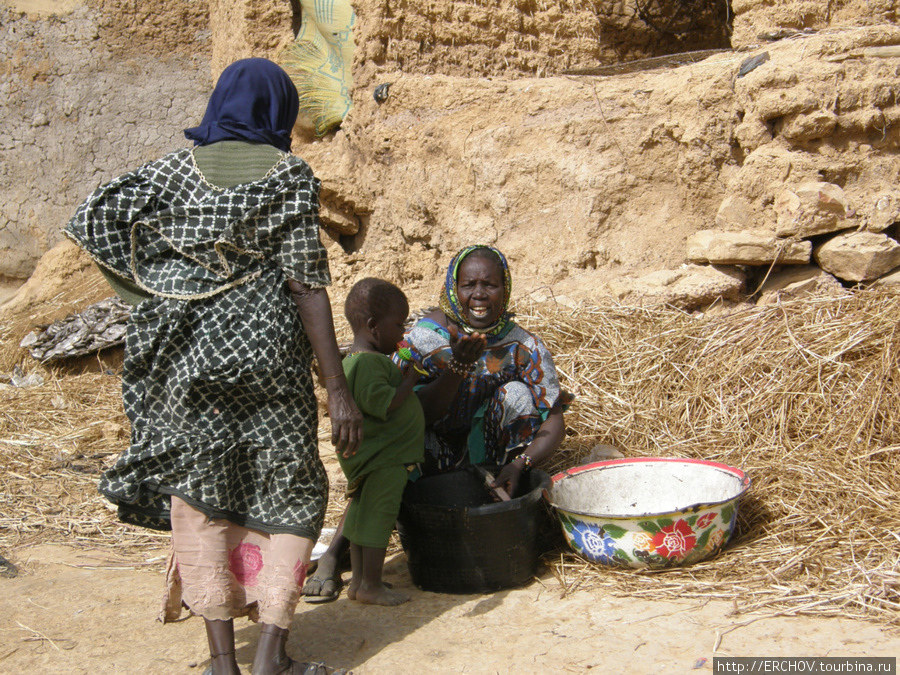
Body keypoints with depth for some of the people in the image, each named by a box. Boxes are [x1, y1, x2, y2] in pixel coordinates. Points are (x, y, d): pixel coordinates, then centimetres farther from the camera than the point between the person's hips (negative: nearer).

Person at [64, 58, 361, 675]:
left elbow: (94, 219, -2)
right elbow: (306, 283, -9)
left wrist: (155, 288, 6)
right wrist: (338, 388, -8)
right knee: (290, 490, 11)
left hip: (184, 353, 3)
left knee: (199, 491, 11)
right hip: (265, 348, -2)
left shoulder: (177, 169, 7)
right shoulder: (289, 175, -3)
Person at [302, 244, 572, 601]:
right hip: (434, 451, -1)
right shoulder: (429, 333, -11)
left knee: (516, 394, -21)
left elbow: (554, 424, -12)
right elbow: (421, 414, -18)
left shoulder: (523, 346, -9)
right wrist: (459, 366, -34)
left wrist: (520, 463, -31)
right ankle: (331, 558, -35)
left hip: (487, 454, 1)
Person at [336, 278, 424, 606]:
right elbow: (384, 404, -29)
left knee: (365, 517, 16)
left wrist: (404, 376, 12)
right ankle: (371, 585, 9)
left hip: (374, 457, 11)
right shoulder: (367, 363, -23)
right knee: (378, 517, -1)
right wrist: (409, 381, -19)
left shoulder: (363, 360, 11)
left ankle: (359, 581, 26)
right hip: (383, 460, -11)